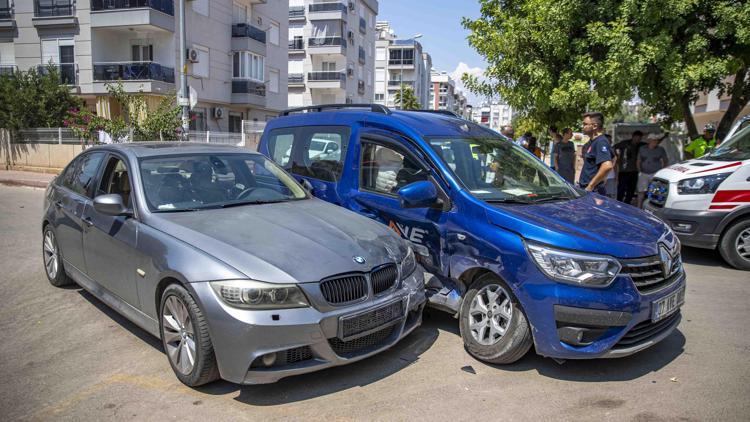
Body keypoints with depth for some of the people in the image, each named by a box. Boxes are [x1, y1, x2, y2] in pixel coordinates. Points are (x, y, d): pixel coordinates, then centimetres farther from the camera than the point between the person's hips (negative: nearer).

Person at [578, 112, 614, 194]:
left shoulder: (601, 142, -16)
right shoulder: (591, 142, 14)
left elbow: (607, 166, -29)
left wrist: (590, 186, -24)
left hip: (593, 191, -10)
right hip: (584, 189, 10)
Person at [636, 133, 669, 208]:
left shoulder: (660, 150, 4)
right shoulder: (642, 149, 8)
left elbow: (666, 161, 13)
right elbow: (638, 161, 15)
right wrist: (639, 171, 7)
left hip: (656, 174, -1)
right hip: (643, 174, 1)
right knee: (641, 191, 0)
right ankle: (639, 208, 6)